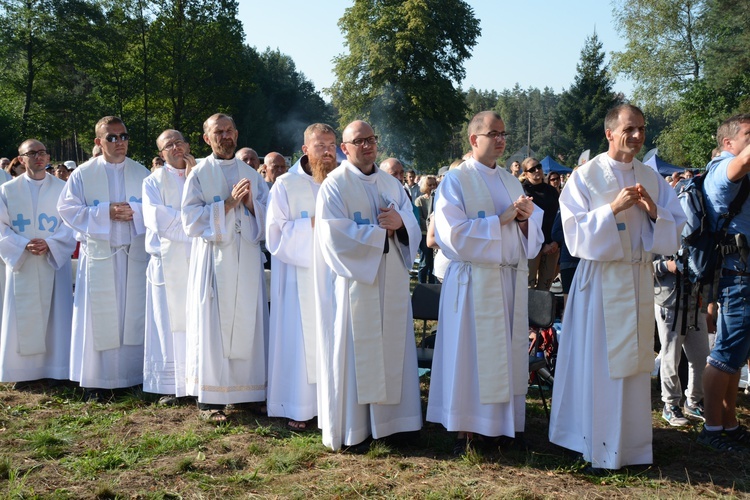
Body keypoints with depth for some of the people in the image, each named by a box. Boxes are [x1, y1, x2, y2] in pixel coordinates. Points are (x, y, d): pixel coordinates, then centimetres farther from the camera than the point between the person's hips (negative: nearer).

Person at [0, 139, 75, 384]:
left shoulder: (62, 188, 3)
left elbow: (72, 226, 0)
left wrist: (49, 244, -16)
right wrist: (24, 245, -15)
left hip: (55, 261, 0)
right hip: (21, 262, 0)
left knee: (56, 315, 1)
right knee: (23, 318, 2)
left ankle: (56, 368, 9)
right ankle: (23, 370, 12)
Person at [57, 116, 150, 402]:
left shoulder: (142, 173, 8)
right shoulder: (83, 174, 3)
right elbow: (67, 209, -3)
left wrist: (135, 212, -14)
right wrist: (106, 213, -13)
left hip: (135, 254, 2)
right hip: (99, 255, -1)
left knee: (134, 315, 4)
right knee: (99, 317, 0)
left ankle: (135, 375, 13)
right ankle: (96, 381, 6)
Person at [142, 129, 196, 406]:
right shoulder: (155, 181, 7)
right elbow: (156, 219, -8)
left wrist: (191, 178, -4)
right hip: (169, 261, -1)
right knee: (171, 322, 0)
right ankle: (171, 385, 5)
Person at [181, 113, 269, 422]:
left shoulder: (251, 174, 13)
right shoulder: (199, 174, 3)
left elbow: (269, 217, 11)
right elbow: (191, 219, -7)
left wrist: (250, 203, -8)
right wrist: (228, 203, -14)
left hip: (246, 260, 3)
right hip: (213, 260, -3)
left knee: (246, 325, 3)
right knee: (212, 326, -3)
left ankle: (244, 391, 13)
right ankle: (210, 398, 3)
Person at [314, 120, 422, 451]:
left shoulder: (391, 184, 14)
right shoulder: (335, 185, -4)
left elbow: (412, 227, 9)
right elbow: (335, 235, -16)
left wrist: (400, 223, -14)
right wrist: (381, 232, -10)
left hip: (391, 283, 6)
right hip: (354, 283, -6)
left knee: (391, 350, 7)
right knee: (353, 353, -1)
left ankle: (388, 419, 17)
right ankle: (350, 429, 7)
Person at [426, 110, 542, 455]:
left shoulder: (511, 181, 14)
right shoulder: (456, 181, -4)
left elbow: (532, 235, 14)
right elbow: (453, 234, -17)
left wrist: (525, 218, -8)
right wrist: (501, 220, -17)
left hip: (512, 280, 6)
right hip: (474, 281, -6)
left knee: (510, 353, 9)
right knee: (471, 355, -2)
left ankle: (509, 424, 19)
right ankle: (466, 430, 7)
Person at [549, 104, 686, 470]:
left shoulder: (651, 178, 10)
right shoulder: (586, 176, -2)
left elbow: (677, 225, 8)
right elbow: (575, 230, -9)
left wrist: (654, 211, -11)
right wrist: (613, 209, -20)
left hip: (639, 279, 4)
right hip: (601, 279, -4)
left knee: (634, 363, 8)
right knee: (598, 361, -2)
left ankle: (631, 443, 19)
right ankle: (598, 446, 9)